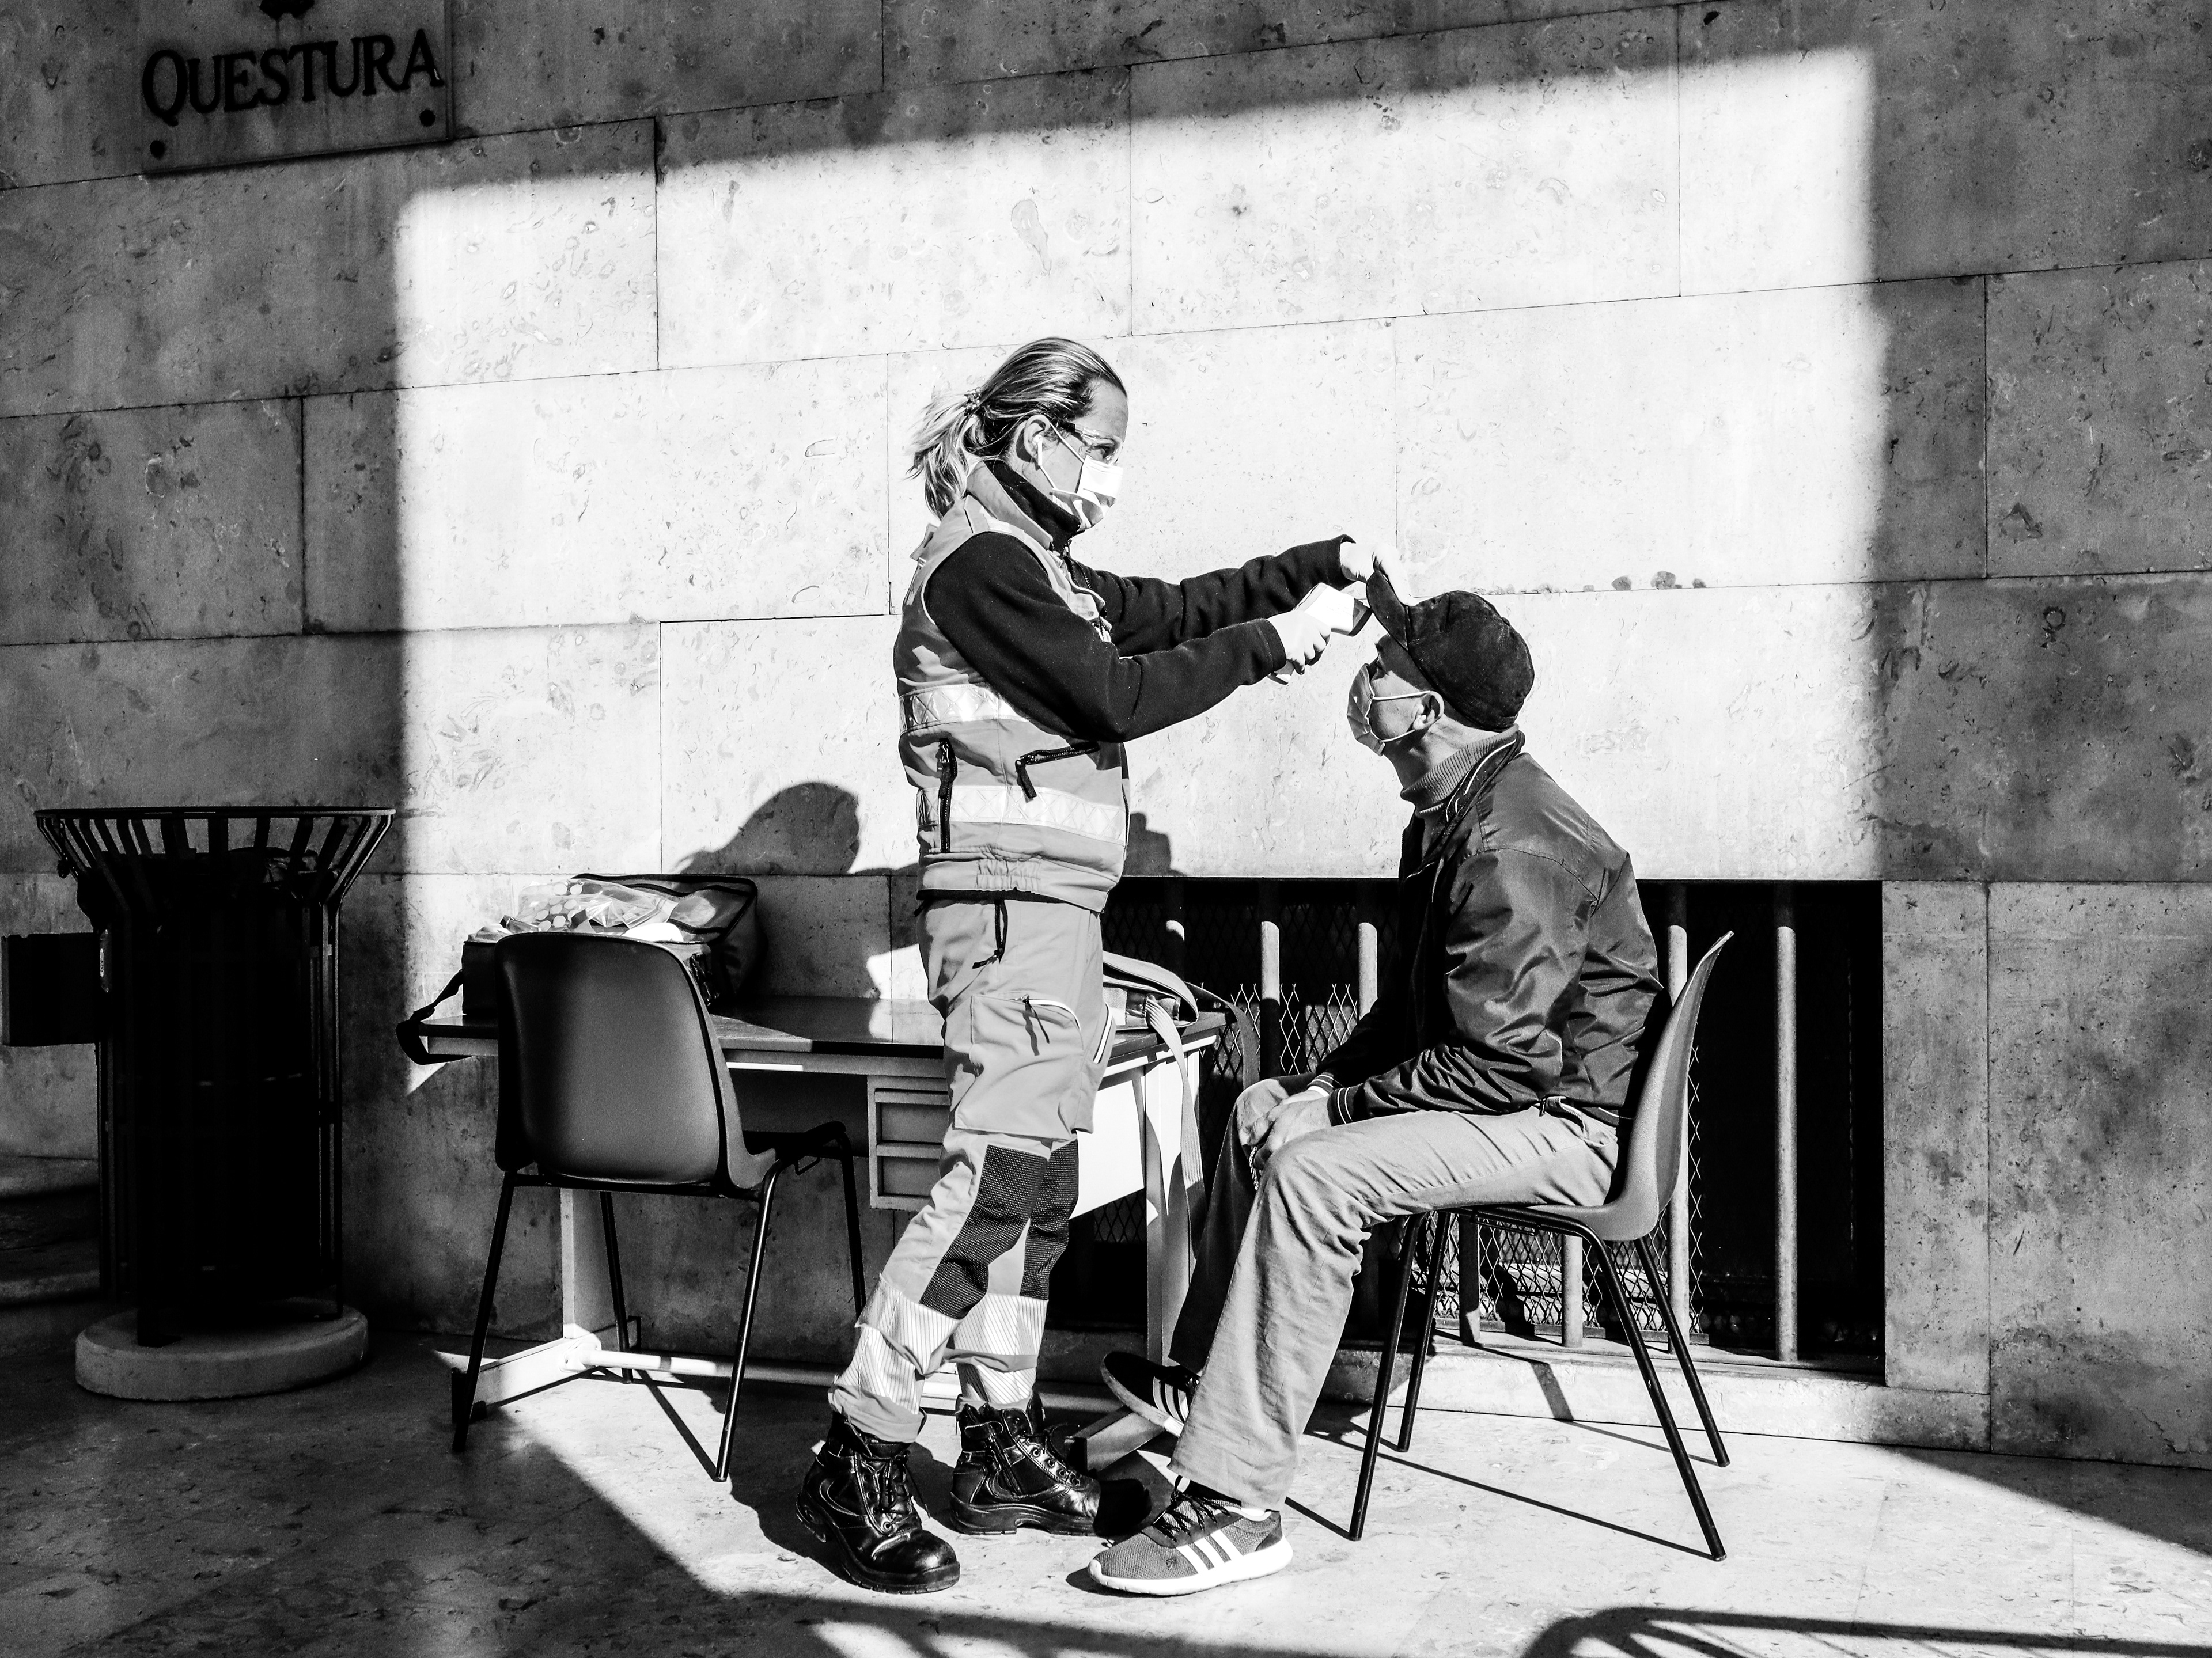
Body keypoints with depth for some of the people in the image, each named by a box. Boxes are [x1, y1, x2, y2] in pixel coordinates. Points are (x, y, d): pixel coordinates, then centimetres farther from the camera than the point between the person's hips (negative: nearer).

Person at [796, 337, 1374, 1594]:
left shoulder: (1034, 565, 20)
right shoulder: (979, 561, -9)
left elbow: (1168, 608, 23)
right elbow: (1114, 695, -16)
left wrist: (1325, 565, 13)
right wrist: (1272, 643, -9)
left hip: (1055, 909, 10)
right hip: (1010, 908, -10)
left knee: (1042, 1188, 10)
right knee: (996, 1176, -13)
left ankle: (1004, 1448, 18)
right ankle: (858, 1463, -6)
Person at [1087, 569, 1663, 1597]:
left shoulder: (1513, 843, -24)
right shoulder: (1448, 813, 9)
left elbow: (1505, 1061, -27)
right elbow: (1412, 1005, 17)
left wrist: (1341, 1106, -19)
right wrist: (1322, 1082, 3)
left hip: (1565, 1122, -11)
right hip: (1496, 1090, 11)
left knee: (1311, 1175, -28)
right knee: (1262, 1114, 16)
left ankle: (1234, 1508, -23)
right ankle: (1203, 1384, 26)